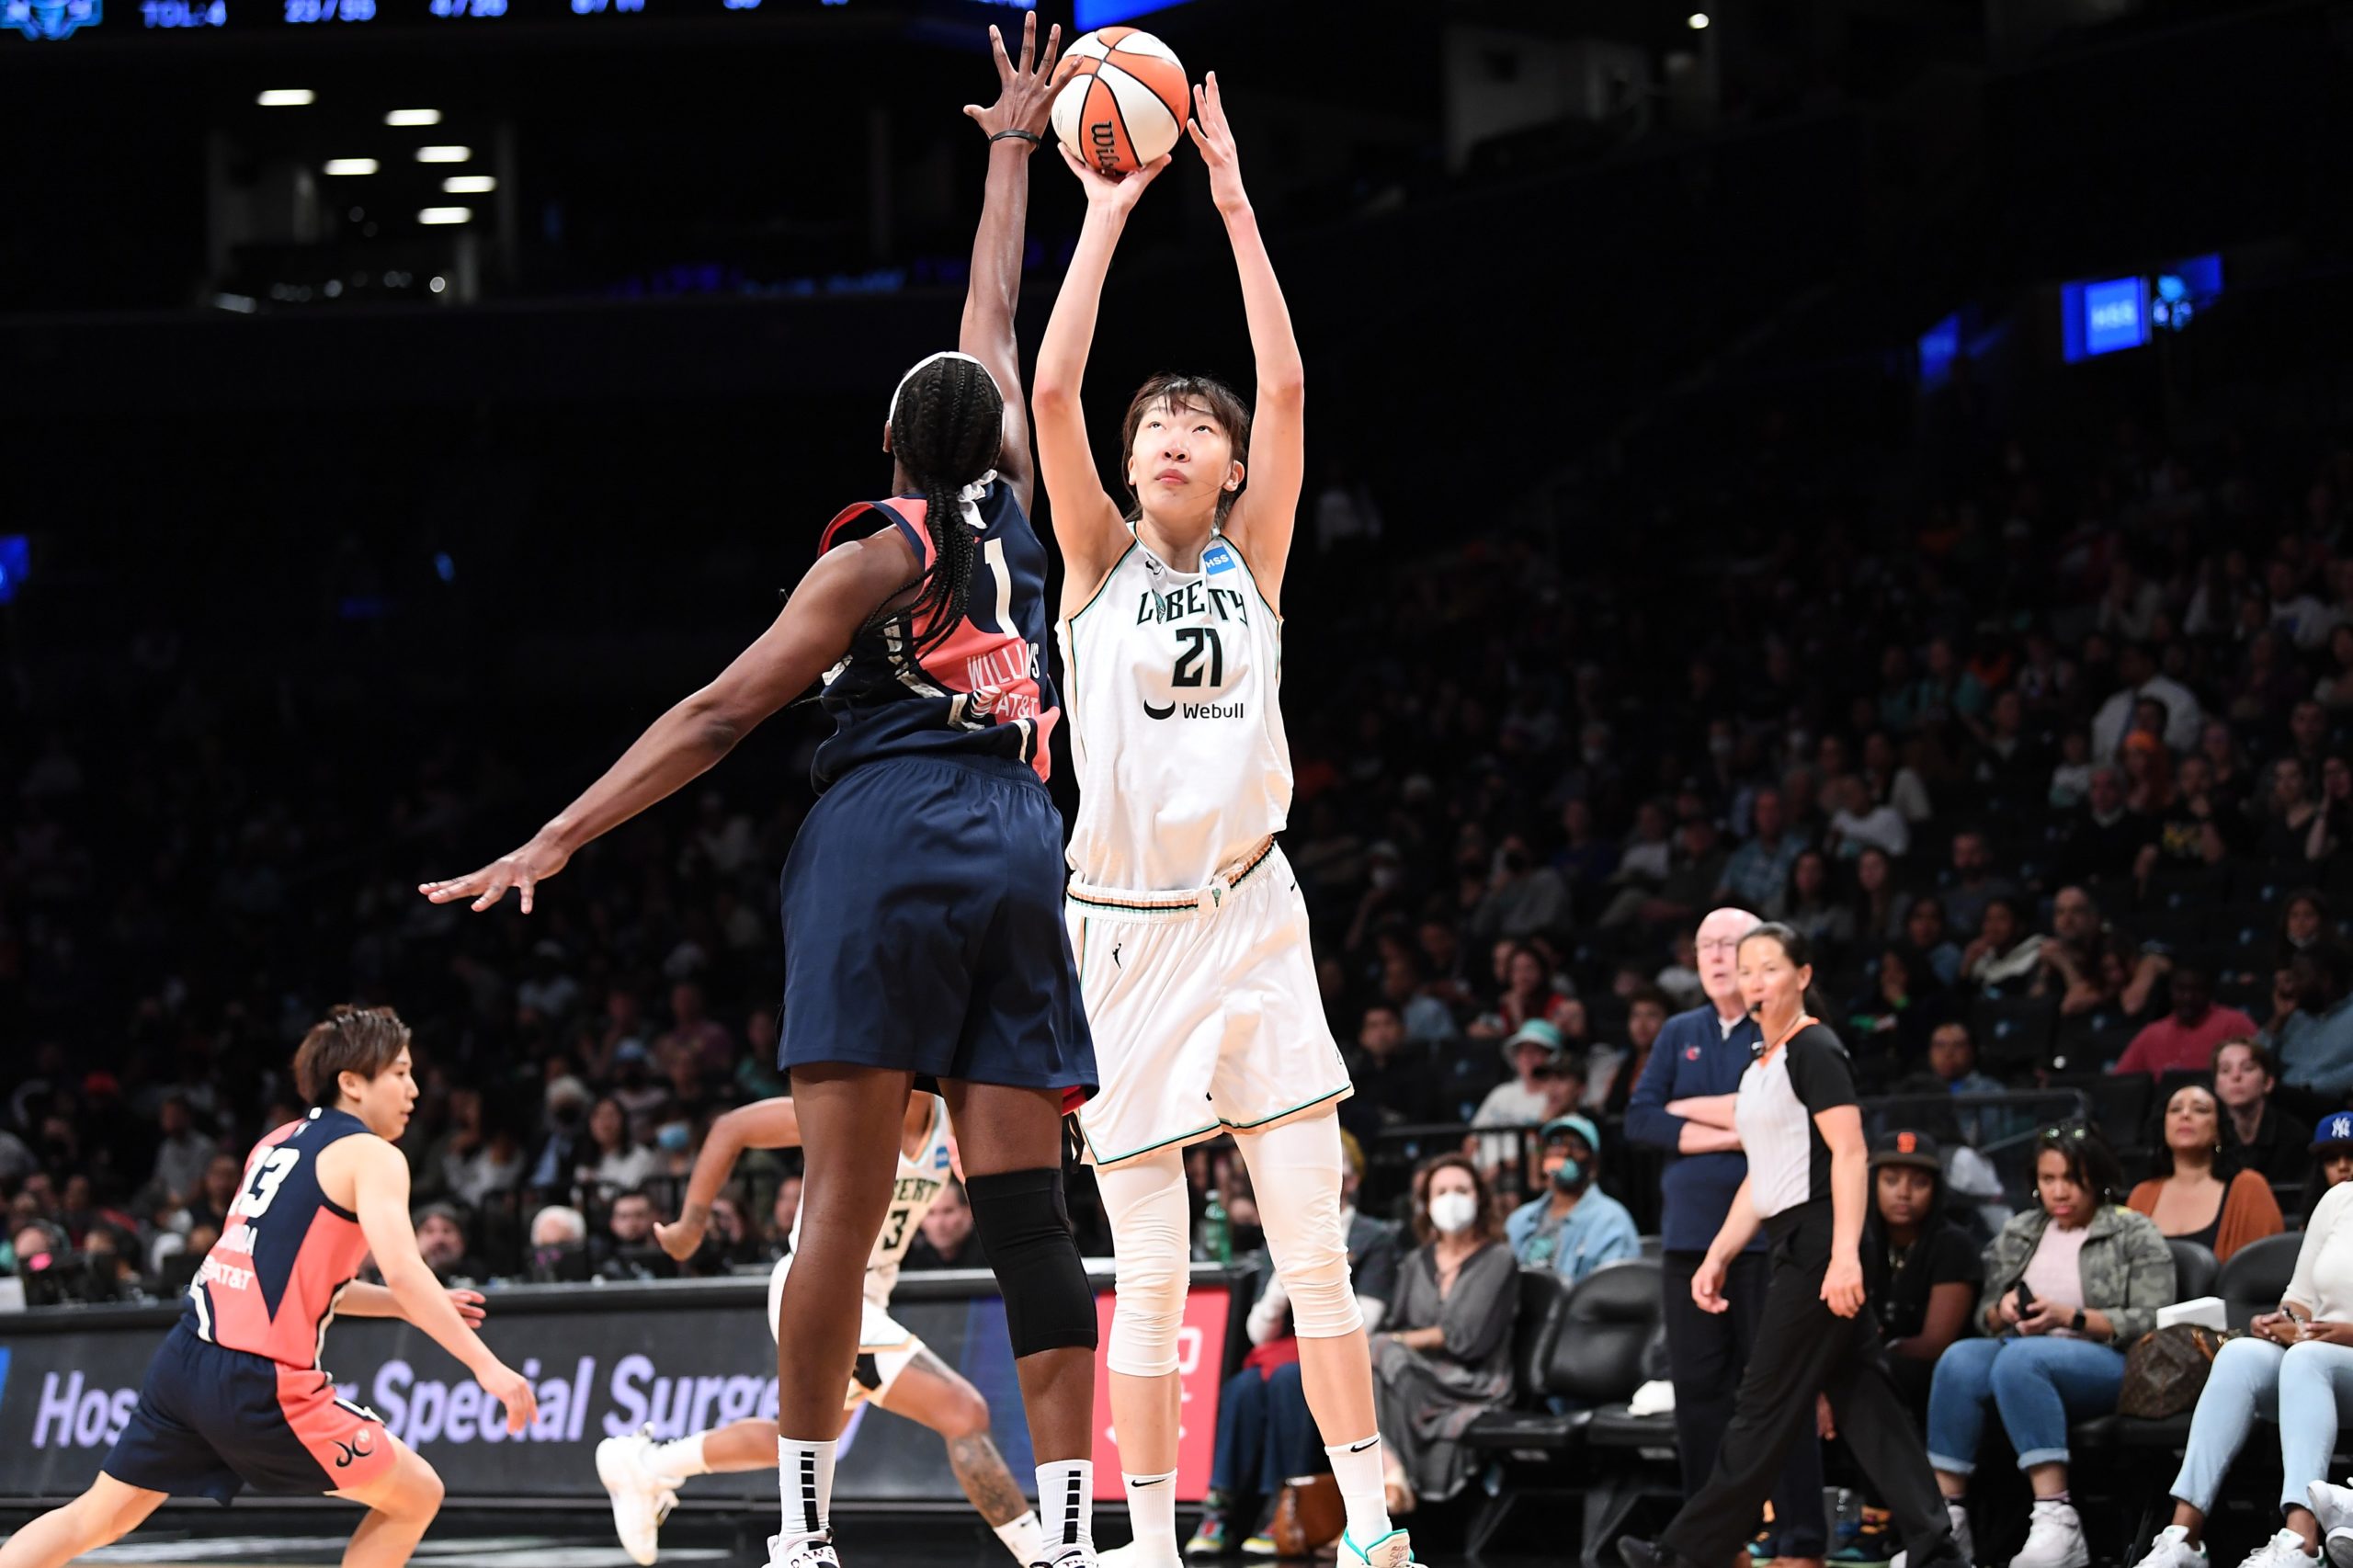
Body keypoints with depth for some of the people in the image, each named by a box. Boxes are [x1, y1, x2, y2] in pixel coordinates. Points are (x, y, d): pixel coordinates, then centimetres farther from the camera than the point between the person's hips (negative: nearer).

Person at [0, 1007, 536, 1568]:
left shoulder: (278, 1143, 21)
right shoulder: (371, 1156, -3)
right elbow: (402, 1270, -18)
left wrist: (408, 1305, 28)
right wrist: (486, 1365, -19)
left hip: (186, 1356, 8)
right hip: (261, 1381, -8)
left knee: (93, 1519, 17)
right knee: (417, 1496, 7)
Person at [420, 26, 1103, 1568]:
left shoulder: (880, 553, 4)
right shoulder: (1009, 516, 17)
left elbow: (720, 713, -2)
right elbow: (997, 315, 32)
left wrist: (558, 839, -3)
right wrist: (1014, 154, 44)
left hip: (888, 841, -5)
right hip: (1018, 856, 5)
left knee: (843, 1201, -6)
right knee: (1029, 1210, -1)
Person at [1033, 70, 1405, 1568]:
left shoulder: (1253, 558, 8)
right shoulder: (1102, 558, 4)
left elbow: (1288, 388, -2)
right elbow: (1051, 391, -8)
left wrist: (1234, 204, -4)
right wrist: (1108, 211, -7)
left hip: (1252, 918, 1)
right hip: (1127, 928, -1)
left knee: (1315, 1244, -2)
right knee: (1152, 1273, 0)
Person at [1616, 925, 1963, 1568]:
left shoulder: (1813, 1050, -10)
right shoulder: (1759, 1068, 19)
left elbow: (1851, 1153, -18)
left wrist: (1844, 1255, -26)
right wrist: (1717, 1257, 18)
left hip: (1822, 1243, -10)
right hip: (1800, 1247, 10)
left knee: (1767, 1404, -2)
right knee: (1864, 1401, 6)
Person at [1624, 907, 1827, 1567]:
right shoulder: (1680, 1034, 15)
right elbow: (1639, 1117, 4)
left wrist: (1688, 1109, -6)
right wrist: (1724, 1135, -9)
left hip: (1768, 1233, -5)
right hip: (1690, 1234, 5)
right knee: (1696, 1388, 5)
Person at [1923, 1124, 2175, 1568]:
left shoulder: (2135, 1235, 7)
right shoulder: (2016, 1235, 23)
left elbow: (2151, 1322, -5)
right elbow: (1983, 1318, 24)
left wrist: (2070, 1318, -14)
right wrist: (2002, 1311, -1)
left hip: (2106, 1367, -5)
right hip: (2021, 1352, 5)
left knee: (2020, 1359, -37)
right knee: (1959, 1360, -29)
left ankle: (2057, 1521, -45)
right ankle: (1945, 1516, -35)